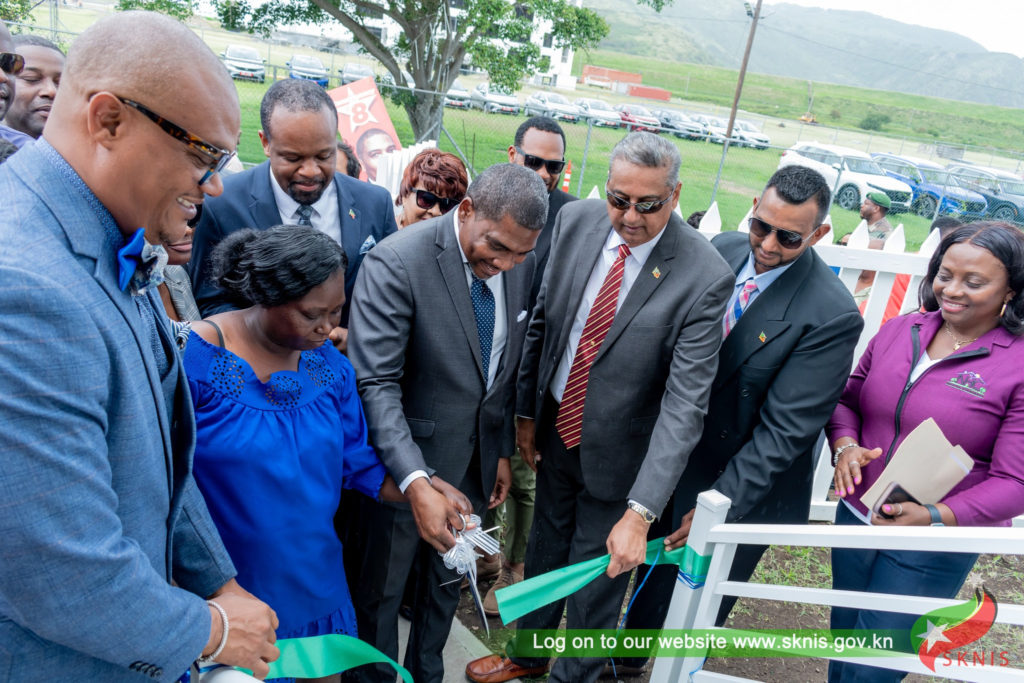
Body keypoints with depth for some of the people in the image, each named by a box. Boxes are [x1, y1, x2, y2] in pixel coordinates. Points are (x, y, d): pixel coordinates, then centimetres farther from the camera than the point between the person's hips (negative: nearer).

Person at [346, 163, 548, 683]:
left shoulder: (521, 263, -4)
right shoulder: (396, 262, -24)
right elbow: (375, 383, -26)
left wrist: (503, 451, 10)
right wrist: (415, 482, -35)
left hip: (476, 461, 6)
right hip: (406, 463, -5)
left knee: (447, 581, 24)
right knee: (383, 588, 16)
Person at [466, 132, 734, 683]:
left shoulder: (704, 277, -24)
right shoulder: (576, 221, -10)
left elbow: (685, 403, -26)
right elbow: (542, 319, 1)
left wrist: (640, 512, -31)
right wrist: (526, 411, 5)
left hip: (615, 455, -4)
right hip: (555, 430, 5)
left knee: (596, 577, 15)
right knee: (544, 551, 26)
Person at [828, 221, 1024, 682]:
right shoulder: (901, 330, -2)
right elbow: (848, 398, 7)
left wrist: (936, 517, -29)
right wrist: (845, 446, -14)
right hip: (855, 516, 4)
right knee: (843, 637, 23)